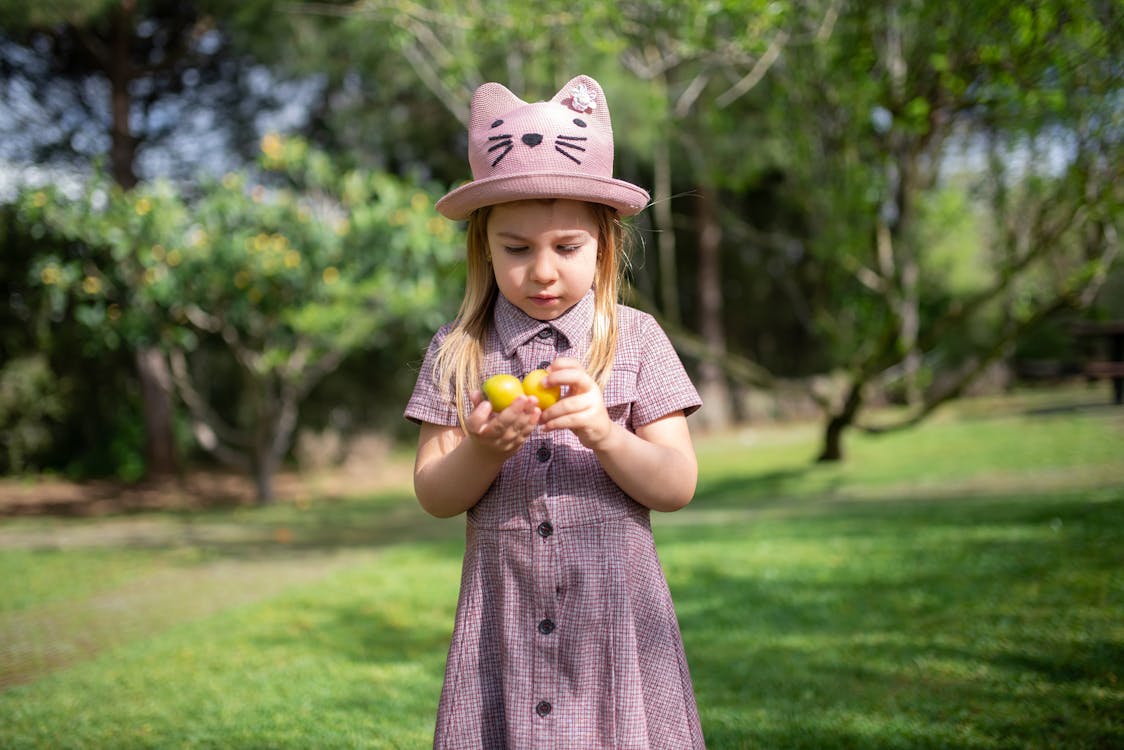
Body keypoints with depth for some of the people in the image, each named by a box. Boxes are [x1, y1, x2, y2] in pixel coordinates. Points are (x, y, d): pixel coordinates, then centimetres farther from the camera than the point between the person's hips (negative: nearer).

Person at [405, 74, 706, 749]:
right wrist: (484, 449, -19)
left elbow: (679, 486, -3)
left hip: (615, 610, 0)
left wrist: (605, 436, -20)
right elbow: (434, 496, 1)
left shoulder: (635, 339, 0)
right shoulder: (458, 351, 2)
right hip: (505, 616, 1)